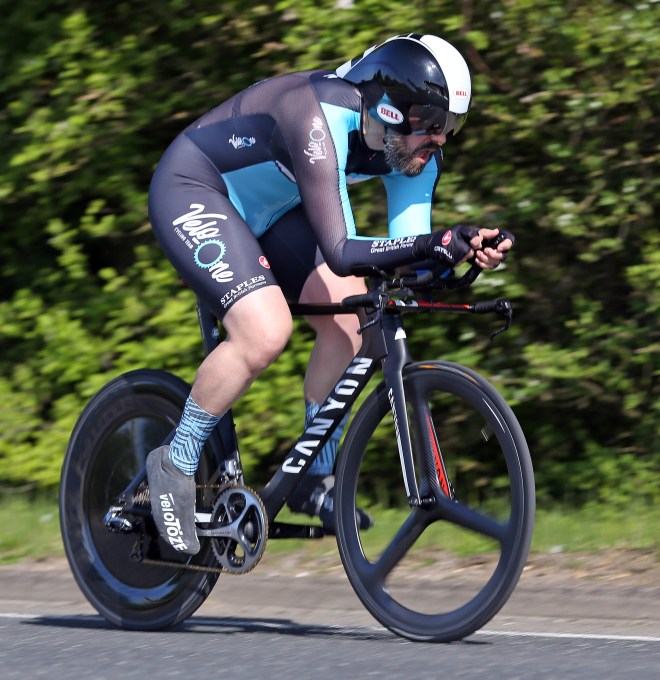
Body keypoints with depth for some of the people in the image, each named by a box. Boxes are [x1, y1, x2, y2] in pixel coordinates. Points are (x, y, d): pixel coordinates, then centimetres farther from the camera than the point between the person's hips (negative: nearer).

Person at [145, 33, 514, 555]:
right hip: (192, 192, -8)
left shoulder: (414, 148, -13)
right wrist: (435, 244, -53)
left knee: (351, 312, -9)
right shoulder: (322, 120, -37)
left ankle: (316, 481, 5)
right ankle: (175, 466, -7)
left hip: (266, 208, 8)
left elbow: (407, 251, -16)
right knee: (266, 330, -26)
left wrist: (465, 251, -36)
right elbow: (341, 253, -42)